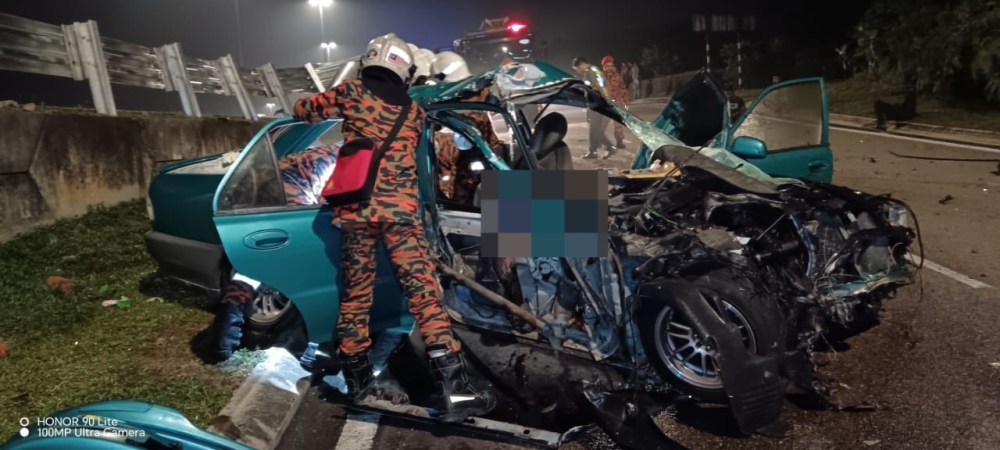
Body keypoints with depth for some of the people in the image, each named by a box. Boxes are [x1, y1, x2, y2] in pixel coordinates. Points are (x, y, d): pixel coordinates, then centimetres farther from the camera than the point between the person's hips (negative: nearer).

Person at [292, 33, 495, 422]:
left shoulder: (351, 93, 9)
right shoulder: (414, 111, 13)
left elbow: (303, 110, 21)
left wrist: (334, 104, 38)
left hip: (355, 209, 1)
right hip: (399, 209, -1)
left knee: (357, 293, 14)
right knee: (424, 292, -5)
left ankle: (356, 377, 27)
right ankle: (452, 388, -11)